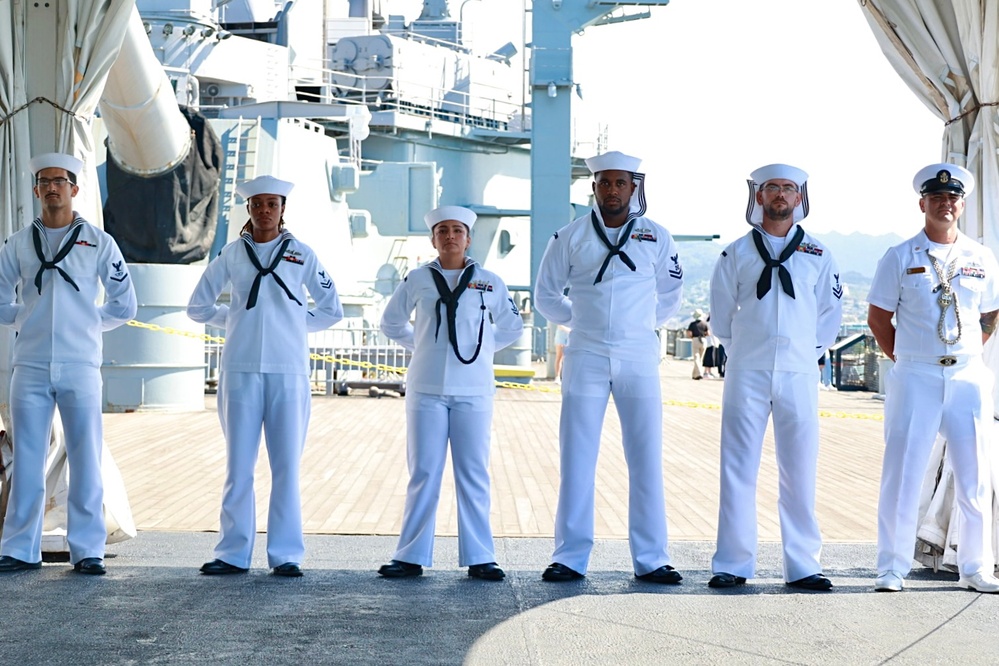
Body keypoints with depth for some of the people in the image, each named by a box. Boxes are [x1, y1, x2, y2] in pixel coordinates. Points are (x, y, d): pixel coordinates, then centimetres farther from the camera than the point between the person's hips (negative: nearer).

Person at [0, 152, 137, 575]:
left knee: (86, 461, -2)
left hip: (80, 367, -2)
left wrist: (86, 325, 11)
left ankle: (87, 551, 3)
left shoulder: (99, 243, 6)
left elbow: (124, 305, 10)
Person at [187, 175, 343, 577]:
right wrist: (235, 320, 10)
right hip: (241, 370, 1)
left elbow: (331, 310, 13)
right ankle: (233, 554, 8)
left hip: (288, 371, -1)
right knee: (238, 464, 3)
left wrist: (294, 324, 8)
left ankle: (286, 556, 4)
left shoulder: (301, 254, 7)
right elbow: (198, 306, 16)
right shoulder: (232, 254, 9)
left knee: (286, 465, 0)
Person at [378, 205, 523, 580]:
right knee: (423, 473, 1)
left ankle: (479, 558, 4)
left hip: (473, 391, 0)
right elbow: (391, 322, 20)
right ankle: (411, 556, 6)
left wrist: (483, 348, 11)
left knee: (473, 475, 0)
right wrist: (420, 346, 11)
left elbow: (512, 327, 20)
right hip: (426, 390, 0)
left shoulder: (489, 283, 7)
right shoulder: (418, 280, 7)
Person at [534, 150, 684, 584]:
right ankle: (570, 558, 5)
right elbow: (546, 295, 15)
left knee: (647, 460, -1)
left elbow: (669, 297, 20)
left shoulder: (656, 238, 7)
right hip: (586, 358, 0)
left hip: (639, 358, 0)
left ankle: (651, 560, 5)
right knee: (577, 459, 0)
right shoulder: (571, 237, 5)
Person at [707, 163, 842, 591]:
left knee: (800, 473, 1)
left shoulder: (817, 255, 11)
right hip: (746, 375, -1)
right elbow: (720, 313, 13)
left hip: (798, 375, 1)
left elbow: (830, 312, 15)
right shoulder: (737, 253, 9)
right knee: (738, 471, -1)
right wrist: (740, 349, 11)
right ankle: (733, 566, 3)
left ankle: (803, 567, 7)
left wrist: (809, 351, 9)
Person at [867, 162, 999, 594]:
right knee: (902, 476, -4)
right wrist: (903, 358, 5)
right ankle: (891, 570, 3)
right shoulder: (900, 258, 2)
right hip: (915, 379, -2)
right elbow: (878, 317, 7)